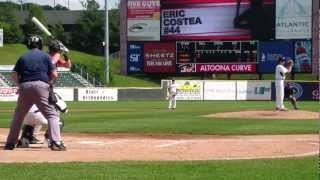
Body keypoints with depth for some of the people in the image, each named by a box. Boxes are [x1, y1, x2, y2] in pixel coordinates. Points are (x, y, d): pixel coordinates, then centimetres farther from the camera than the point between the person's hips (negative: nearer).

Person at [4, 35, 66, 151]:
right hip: (41, 86, -3)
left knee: (18, 115, 15)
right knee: (52, 114, -1)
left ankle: (10, 143, 17)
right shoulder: (45, 56, 10)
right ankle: (56, 142, -16)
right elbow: (54, 75, 1)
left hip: (25, 86, 3)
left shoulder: (23, 57, 16)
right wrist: (48, 81, 19)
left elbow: (14, 76, 6)